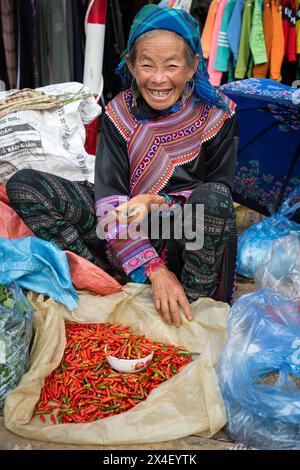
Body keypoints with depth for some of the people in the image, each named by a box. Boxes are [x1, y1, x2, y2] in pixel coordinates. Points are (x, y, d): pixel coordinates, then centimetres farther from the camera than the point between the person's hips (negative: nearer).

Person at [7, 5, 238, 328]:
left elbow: (219, 196, -5)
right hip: (127, 237, 2)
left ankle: (196, 306, -17)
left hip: (189, 239, -2)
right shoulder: (120, 113, -5)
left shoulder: (216, 114, -8)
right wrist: (155, 271, -23)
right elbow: (110, 200, -12)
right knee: (22, 185, -10)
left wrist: (158, 203, -22)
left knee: (212, 198, -37)